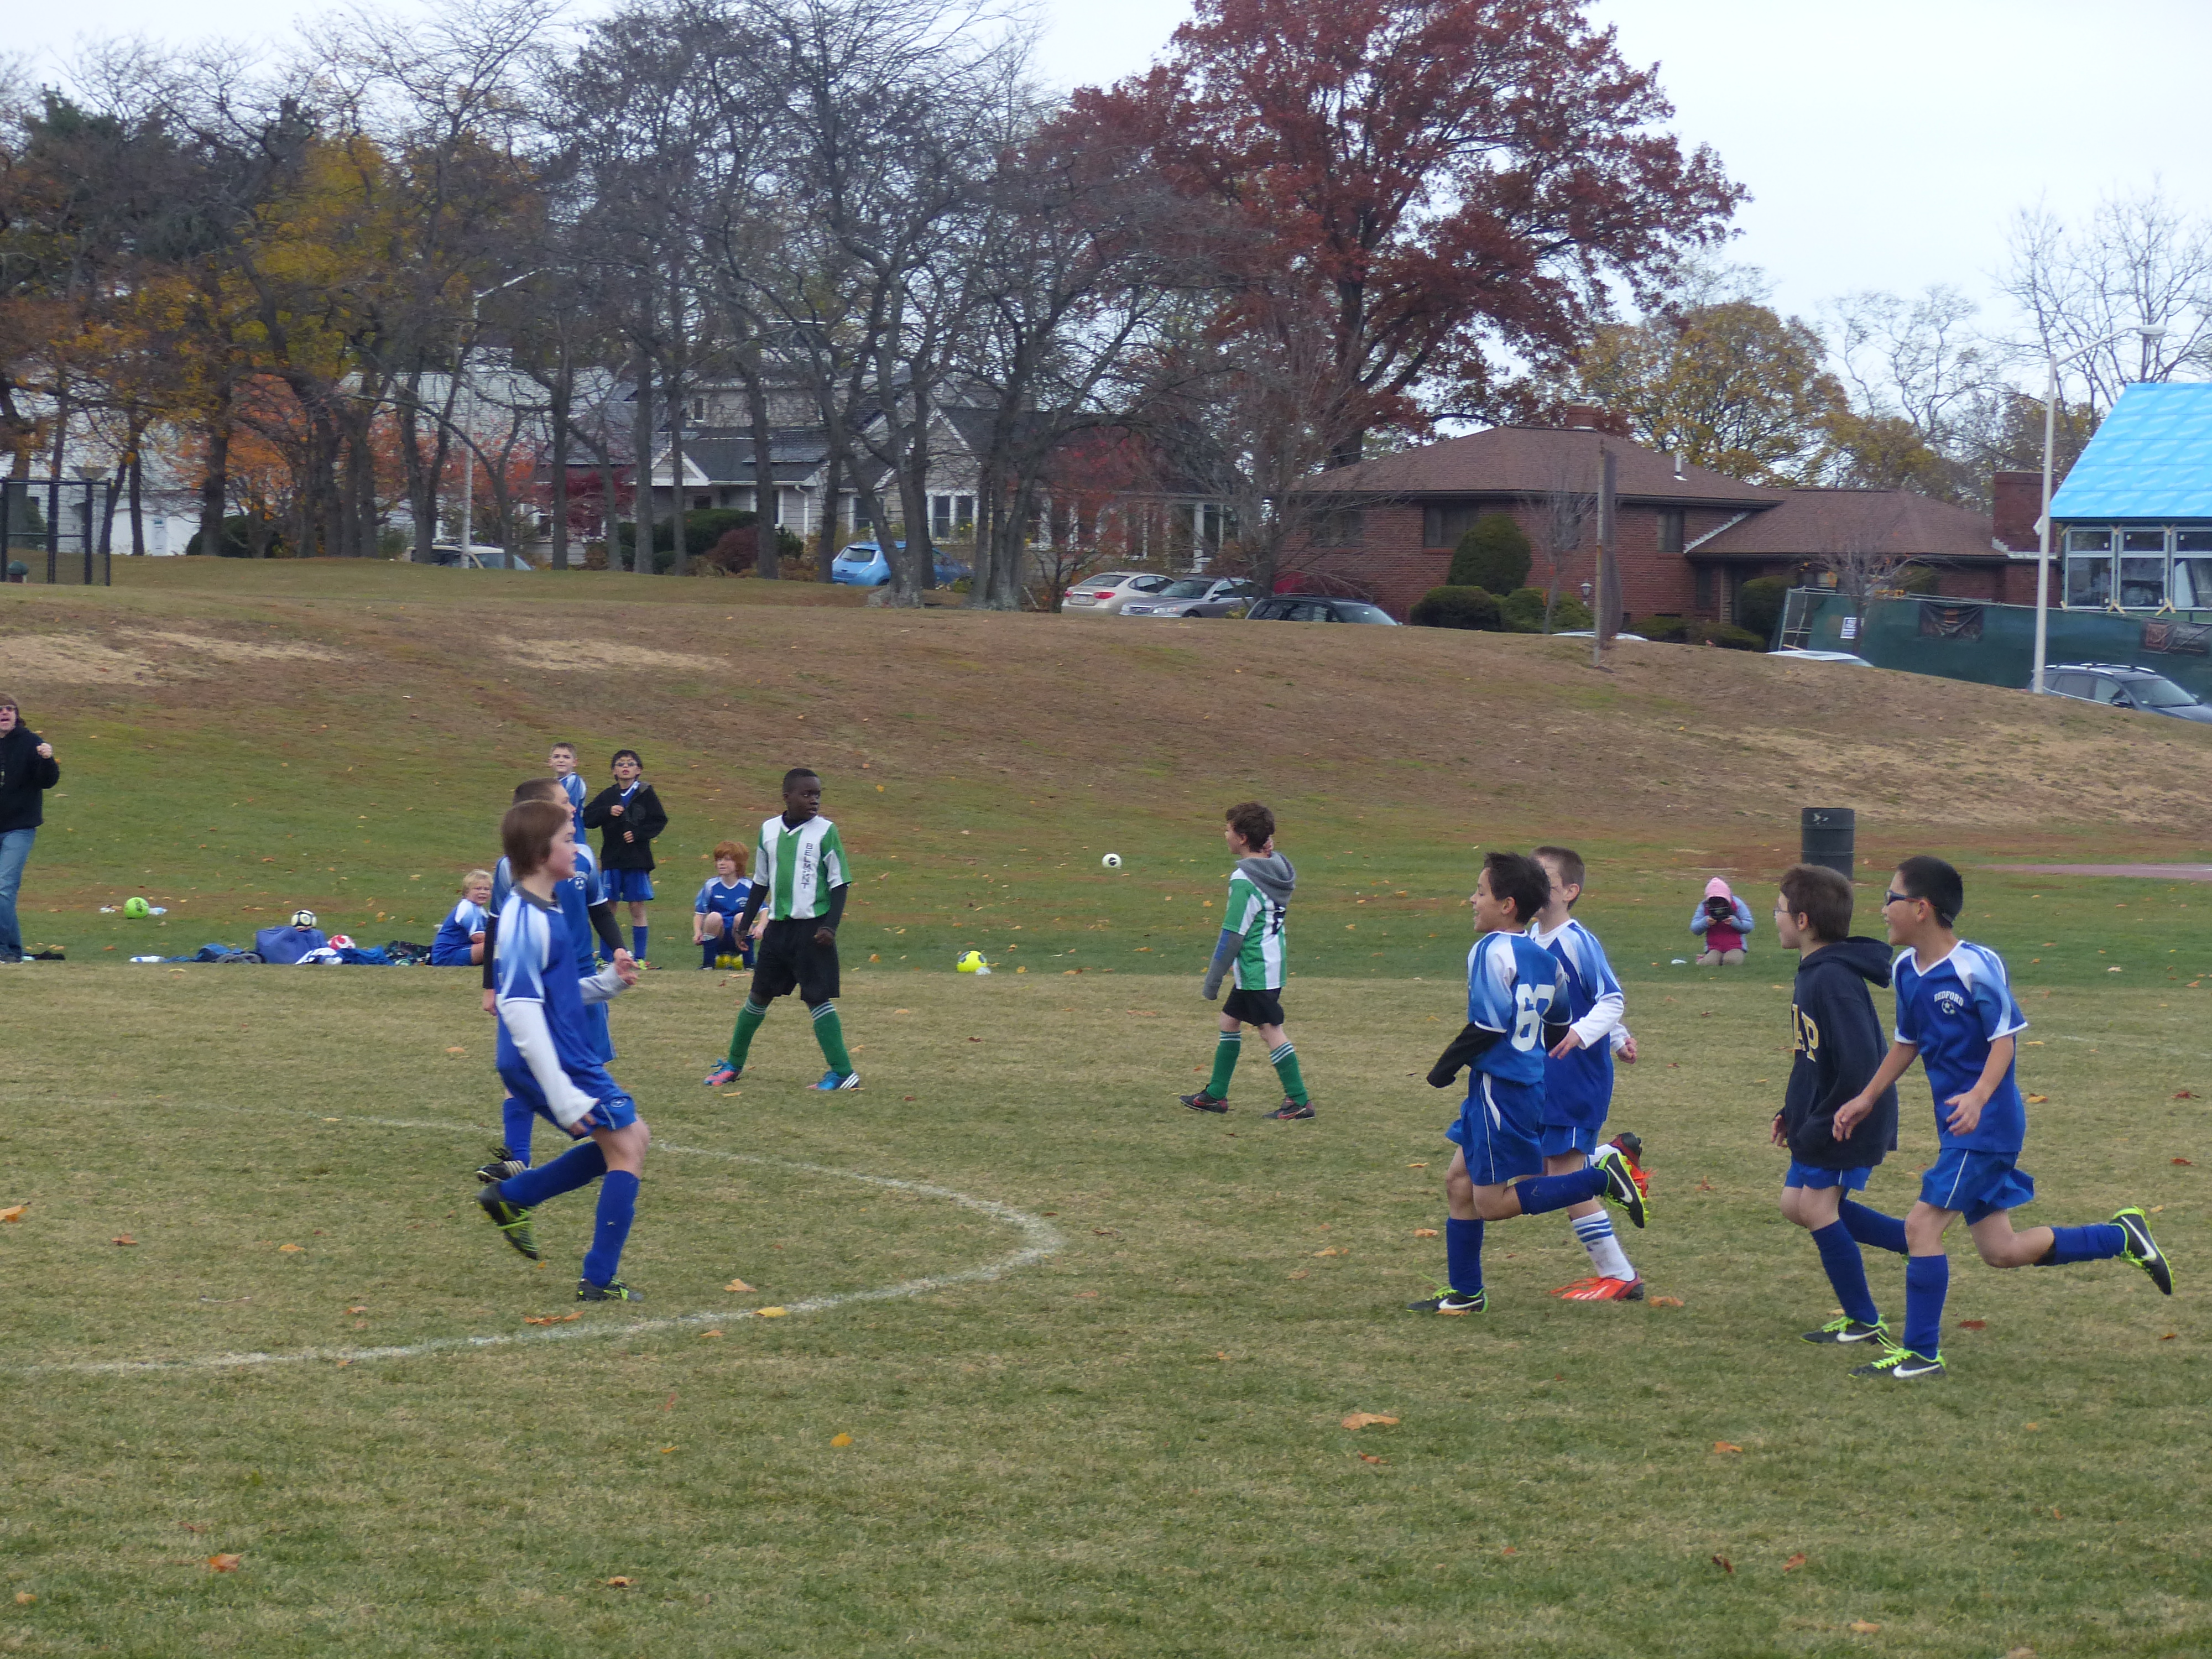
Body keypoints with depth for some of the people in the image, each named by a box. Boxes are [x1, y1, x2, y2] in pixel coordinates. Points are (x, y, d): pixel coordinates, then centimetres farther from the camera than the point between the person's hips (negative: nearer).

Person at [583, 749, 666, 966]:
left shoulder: (646, 794, 1)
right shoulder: (607, 796, 8)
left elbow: (660, 821, -1)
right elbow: (587, 818, 3)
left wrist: (638, 833, -13)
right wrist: (608, 812, -13)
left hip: (637, 859, -2)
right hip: (611, 859, 2)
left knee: (637, 909, 1)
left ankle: (639, 957, 7)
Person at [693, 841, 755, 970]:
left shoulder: (748, 887, -2)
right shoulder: (711, 886, 1)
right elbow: (699, 913, 2)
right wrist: (697, 932, -17)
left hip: (738, 939, 0)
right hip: (717, 939, 0)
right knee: (714, 917, -30)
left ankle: (749, 963, -13)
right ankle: (708, 963, -16)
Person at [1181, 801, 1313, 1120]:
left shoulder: (1244, 881, -19)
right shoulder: (1277, 869, 6)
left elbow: (1231, 936, -17)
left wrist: (1212, 983, -12)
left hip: (1256, 971, -9)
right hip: (1273, 963, 9)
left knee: (1271, 1031, -4)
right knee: (1229, 1021, 17)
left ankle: (1299, 1100, -1)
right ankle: (1216, 1094, 24)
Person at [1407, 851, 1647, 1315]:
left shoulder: (1492, 951, -15)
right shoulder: (1546, 959, 10)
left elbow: (1489, 1025, -21)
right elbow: (1557, 1030, 15)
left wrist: (1447, 1066, -10)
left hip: (1501, 1088, -9)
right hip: (1530, 1082, 9)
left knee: (1492, 1202, -4)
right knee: (1459, 1181, 14)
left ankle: (1601, 1173, -11)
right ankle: (1464, 1293, 17)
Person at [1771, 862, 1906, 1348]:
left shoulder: (1833, 979, -24)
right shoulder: (1813, 972, 9)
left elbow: (1859, 1061, -29)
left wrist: (1824, 1121, -22)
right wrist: (1792, 1112, 15)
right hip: (1821, 1117, 10)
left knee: (1817, 1206, -5)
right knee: (1797, 1204, 11)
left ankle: (1863, 1322, 6)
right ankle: (1916, 1240, 17)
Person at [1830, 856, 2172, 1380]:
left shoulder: (1974, 966, -17)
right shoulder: (1906, 969, 7)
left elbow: (2005, 1037, -15)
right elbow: (1908, 1042, 20)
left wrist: (1979, 1096, -29)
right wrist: (1867, 1098, 18)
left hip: (1987, 1123, -9)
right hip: (1958, 1126, 9)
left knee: (1921, 1225, -11)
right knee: (2000, 1251, 11)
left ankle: (1921, 1353, -3)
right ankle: (2122, 1236, 25)